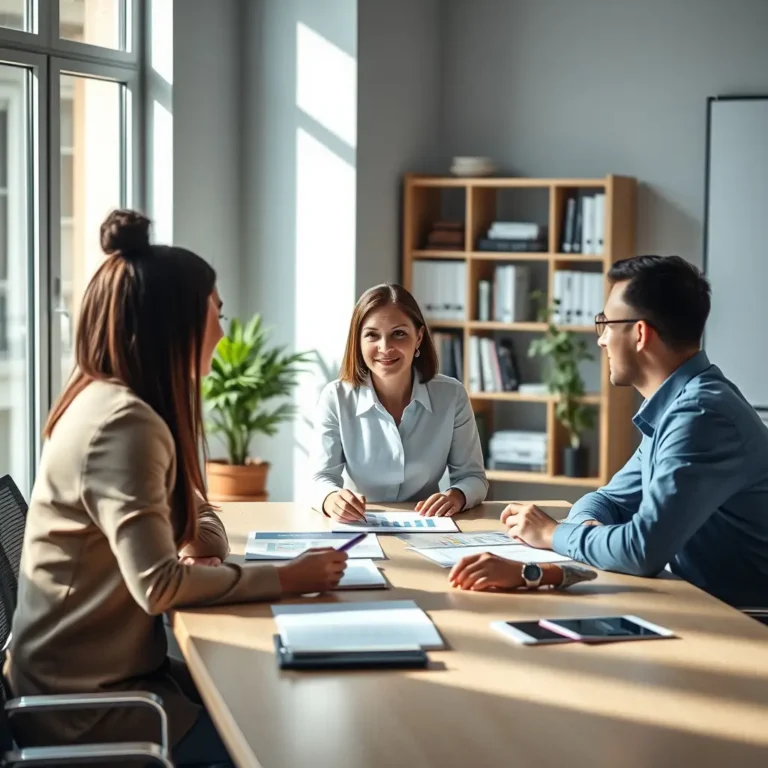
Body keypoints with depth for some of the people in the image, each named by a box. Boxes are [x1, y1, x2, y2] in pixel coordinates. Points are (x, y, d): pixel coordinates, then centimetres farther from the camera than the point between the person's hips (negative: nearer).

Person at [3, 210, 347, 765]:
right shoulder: (123, 423, -23)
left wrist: (200, 553, -8)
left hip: (109, 670, 9)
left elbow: (202, 522, 15)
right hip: (87, 701, -9)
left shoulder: (113, 404, 9)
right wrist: (286, 579, -20)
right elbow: (159, 585, -29)